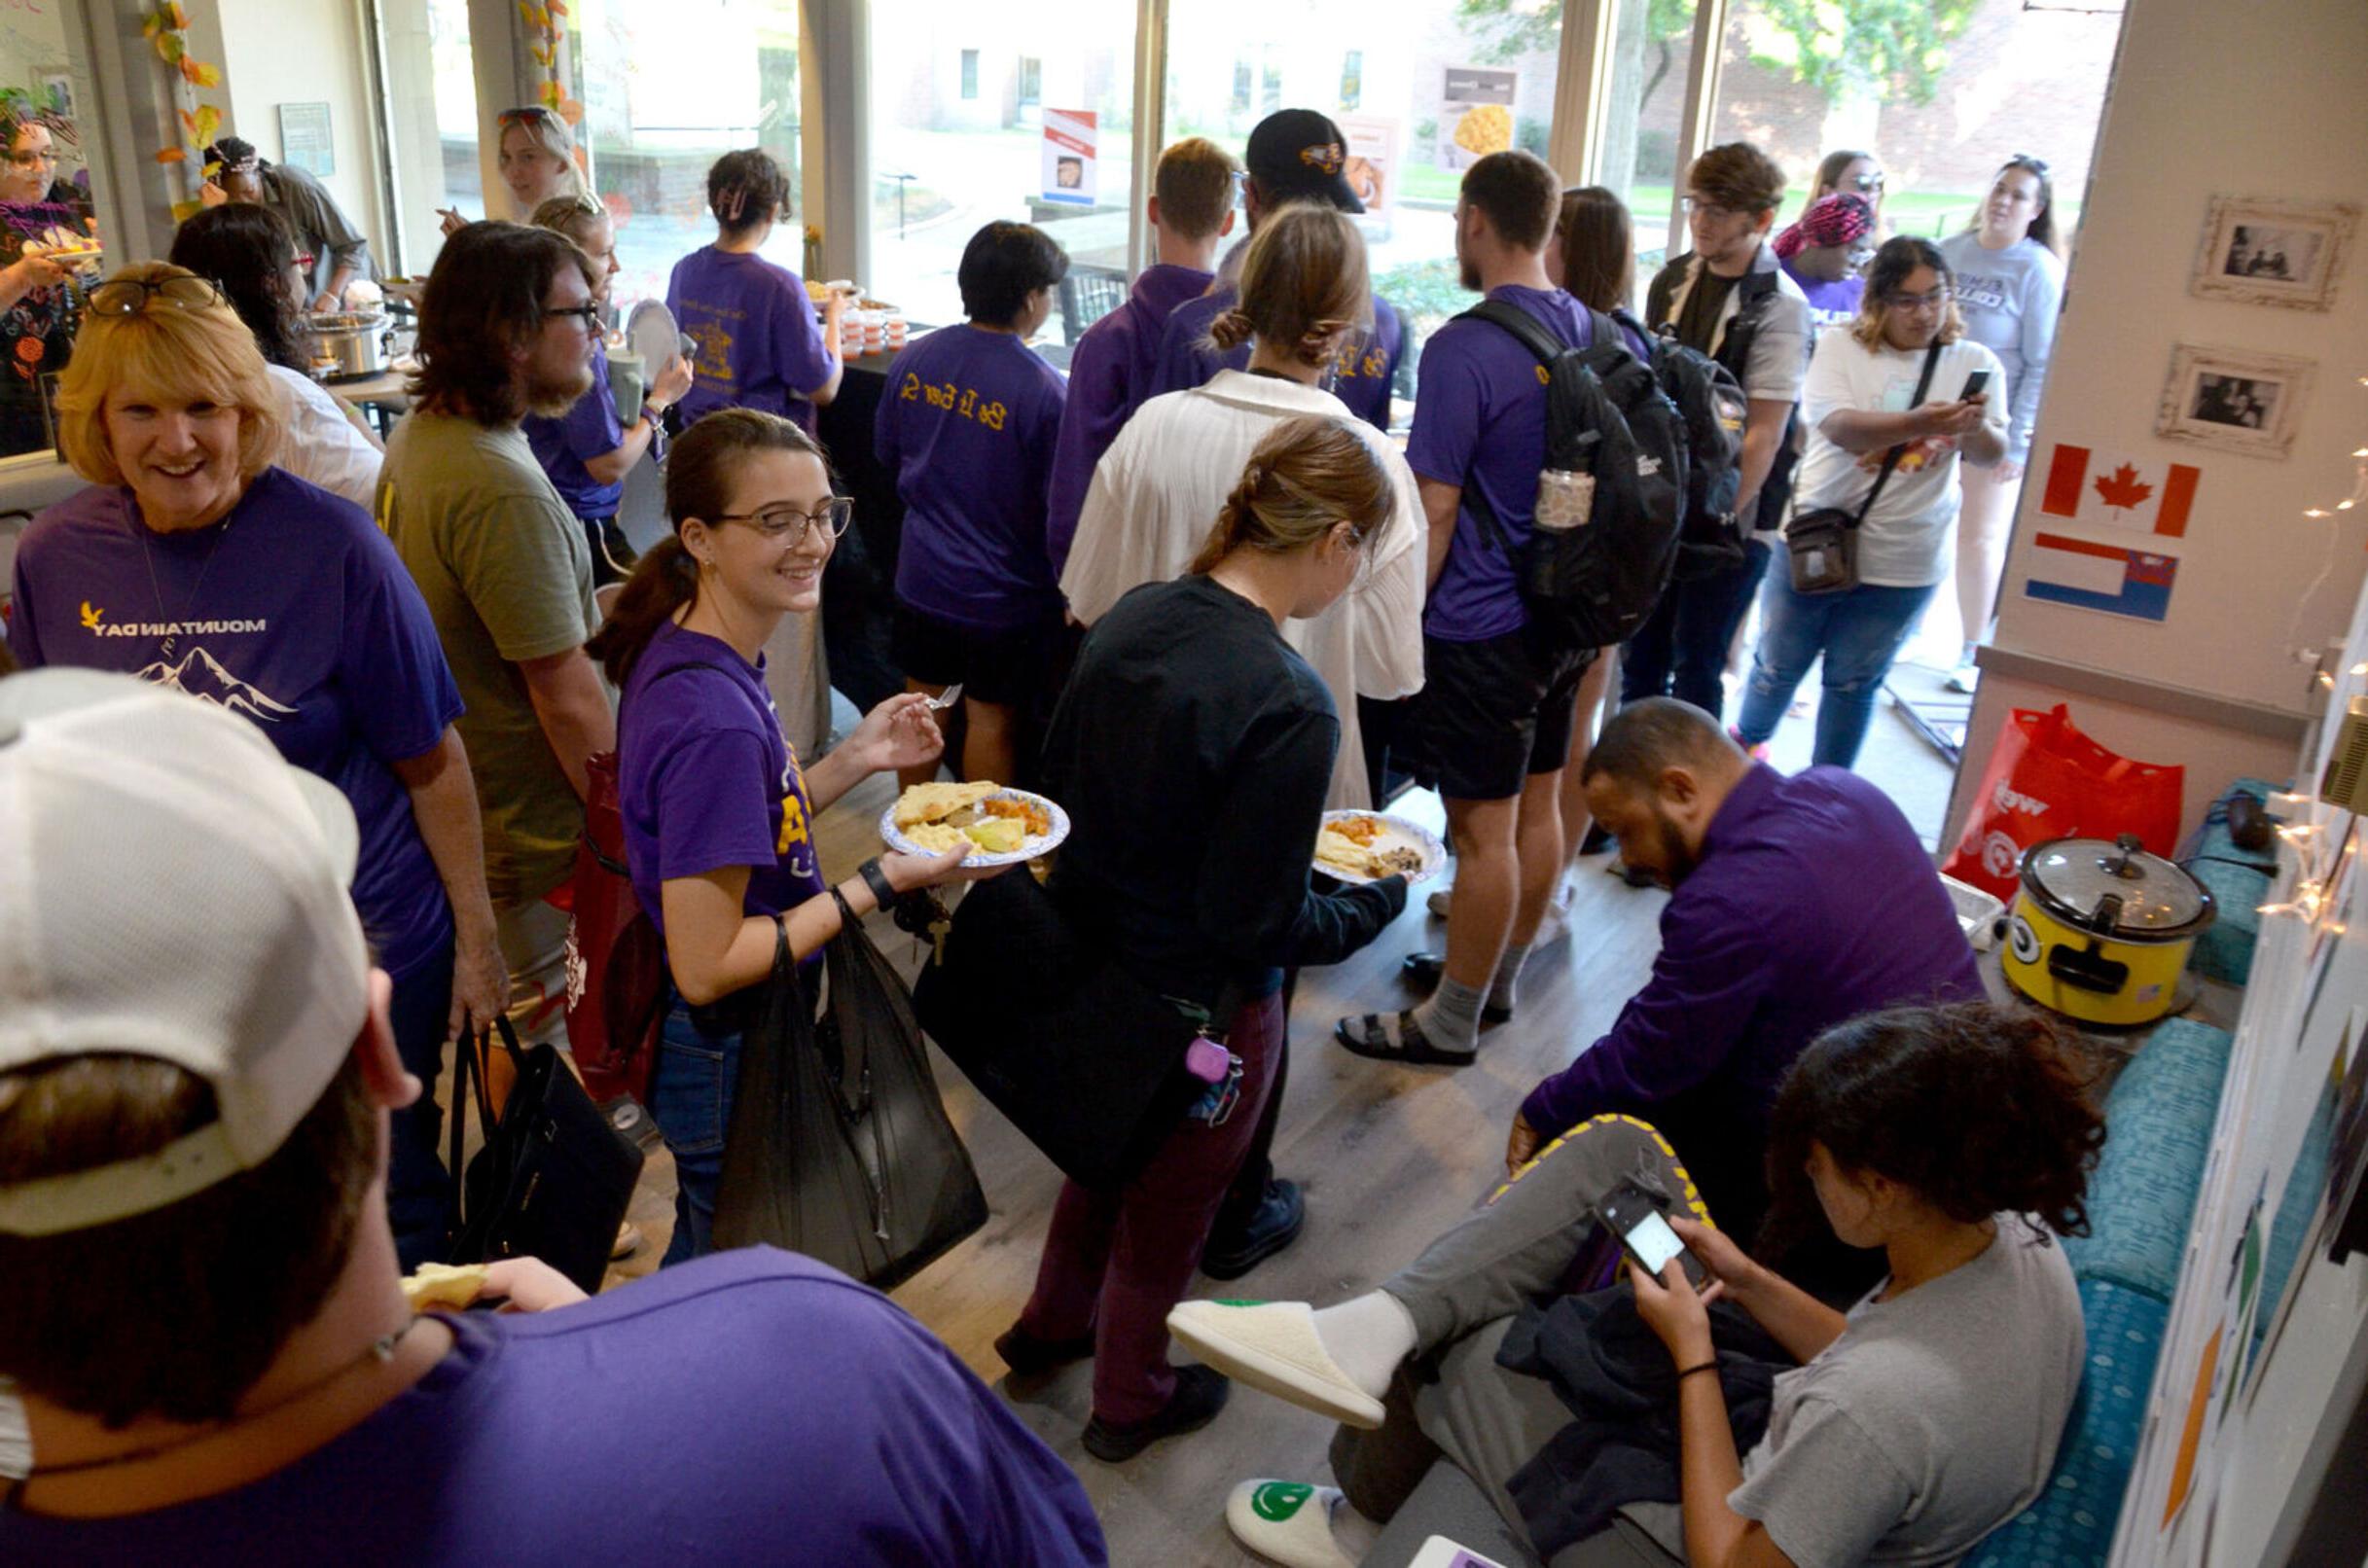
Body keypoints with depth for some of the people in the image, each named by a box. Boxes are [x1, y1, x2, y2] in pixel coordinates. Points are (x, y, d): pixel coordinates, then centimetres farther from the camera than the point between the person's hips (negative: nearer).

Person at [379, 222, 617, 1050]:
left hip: (455, 806, 9)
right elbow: (569, 702, -25)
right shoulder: (501, 490, -28)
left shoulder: (419, 433, 3)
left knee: (506, 1027, 25)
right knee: (546, 1046, 8)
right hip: (534, 833, -9)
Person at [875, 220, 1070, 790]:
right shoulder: (1044, 388, -24)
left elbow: (886, 454, 9)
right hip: (1002, 592, -5)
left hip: (921, 576, 5)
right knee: (992, 719, 11)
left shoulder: (913, 359, -6)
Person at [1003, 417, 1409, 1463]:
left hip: (1090, 957, 7)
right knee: (1169, 1208, 20)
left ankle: (1052, 1326, 57)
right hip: (1200, 1002, -7)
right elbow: (1258, 924, -25)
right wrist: (1374, 906, -8)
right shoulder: (1289, 708, -31)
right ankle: (1130, 1398, 47)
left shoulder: (1131, 618, -8)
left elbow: (1059, 785, 3)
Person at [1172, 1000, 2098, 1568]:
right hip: (1780, 1445, 8)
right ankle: (1376, 1325, -9)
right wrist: (1746, 1279, -5)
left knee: (1436, 1354, 3)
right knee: (1616, 1149, -5)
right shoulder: (2021, 1239, -15)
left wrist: (1691, 1350, -19)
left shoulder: (1883, 1401, -39)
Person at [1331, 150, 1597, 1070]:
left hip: (1482, 629, -8)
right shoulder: (1597, 334, 5)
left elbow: (1434, 511, -18)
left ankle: (1450, 1024, 15)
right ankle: (1496, 977, 35)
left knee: (1483, 829, 1)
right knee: (1537, 804, 17)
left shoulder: (1464, 350, -19)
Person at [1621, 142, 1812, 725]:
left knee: (1697, 667, 4)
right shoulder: (1671, 281, 5)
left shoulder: (1778, 306, -14)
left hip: (1731, 522, -6)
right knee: (1640, 656, 13)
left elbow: (1764, 433, -16)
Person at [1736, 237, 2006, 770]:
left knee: (1855, 681, 13)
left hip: (1904, 562, 1)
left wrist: (1978, 428, -30)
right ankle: (1748, 742, 43)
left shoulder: (1975, 363, 1)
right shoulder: (1839, 348, -6)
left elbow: (1991, 454, -6)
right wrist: (1917, 423, -38)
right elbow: (1839, 426, -22)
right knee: (1779, 662, 15)